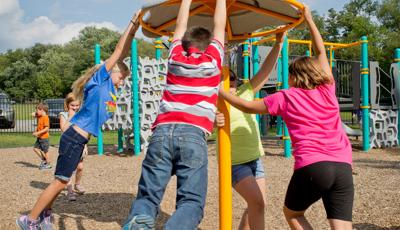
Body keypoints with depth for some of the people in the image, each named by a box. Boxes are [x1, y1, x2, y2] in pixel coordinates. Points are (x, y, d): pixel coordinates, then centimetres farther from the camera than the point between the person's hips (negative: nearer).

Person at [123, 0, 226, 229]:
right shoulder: (212, 60, 15)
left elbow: (181, 26, 36)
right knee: (191, 201, -6)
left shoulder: (175, 58, 21)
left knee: (148, 195, 4)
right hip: (193, 135, -2)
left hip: (162, 131, 3)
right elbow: (219, 27, 29)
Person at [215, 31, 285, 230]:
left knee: (256, 205, 13)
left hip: (255, 158, 6)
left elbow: (266, 70, -5)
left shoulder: (246, 92, 1)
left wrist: (278, 44, -16)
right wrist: (213, 121, -50)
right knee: (257, 203, -15)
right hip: (234, 163, -6)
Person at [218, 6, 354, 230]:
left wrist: (221, 92, 29)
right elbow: (321, 52, 27)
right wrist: (309, 19, 35)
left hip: (312, 166, -3)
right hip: (343, 167, 3)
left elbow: (248, 106, 16)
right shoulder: (327, 89, 14)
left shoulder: (286, 97, 8)